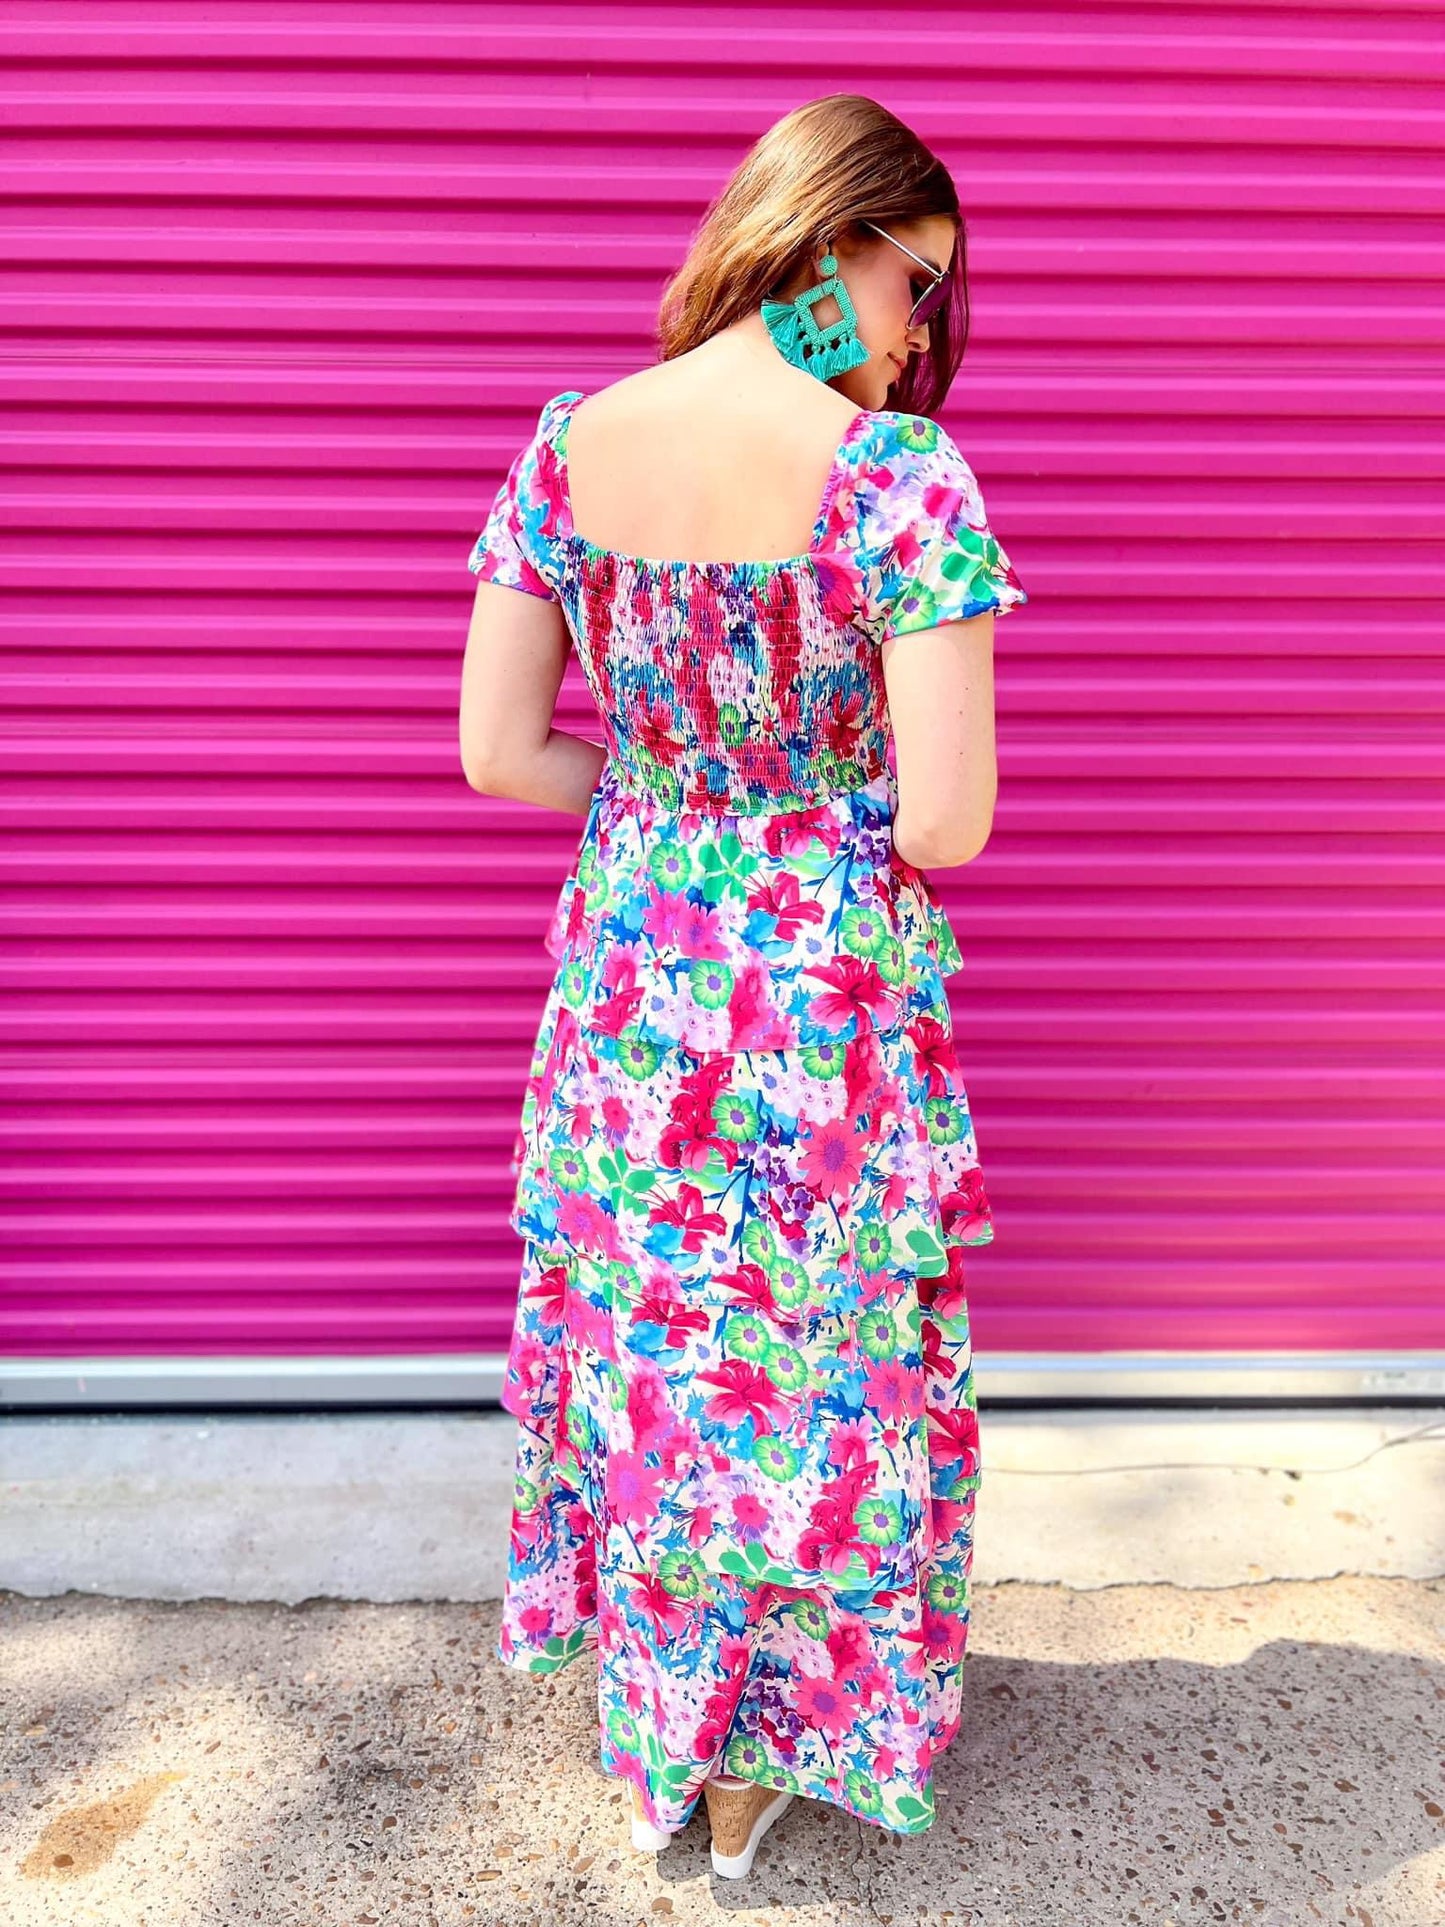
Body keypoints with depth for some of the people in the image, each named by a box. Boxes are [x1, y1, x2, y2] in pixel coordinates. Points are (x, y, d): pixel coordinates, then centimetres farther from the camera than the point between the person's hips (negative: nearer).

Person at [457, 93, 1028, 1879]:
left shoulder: (567, 447, -4)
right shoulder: (898, 473, -18)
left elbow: (496, 752, -3)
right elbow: (950, 820, -20)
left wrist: (683, 789, 8)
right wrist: (850, 804, 3)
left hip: (628, 977, 5)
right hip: (831, 994, -4)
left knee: (641, 1343, 23)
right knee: (815, 1366, 17)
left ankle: (653, 1714, 47)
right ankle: (760, 1761, 40)